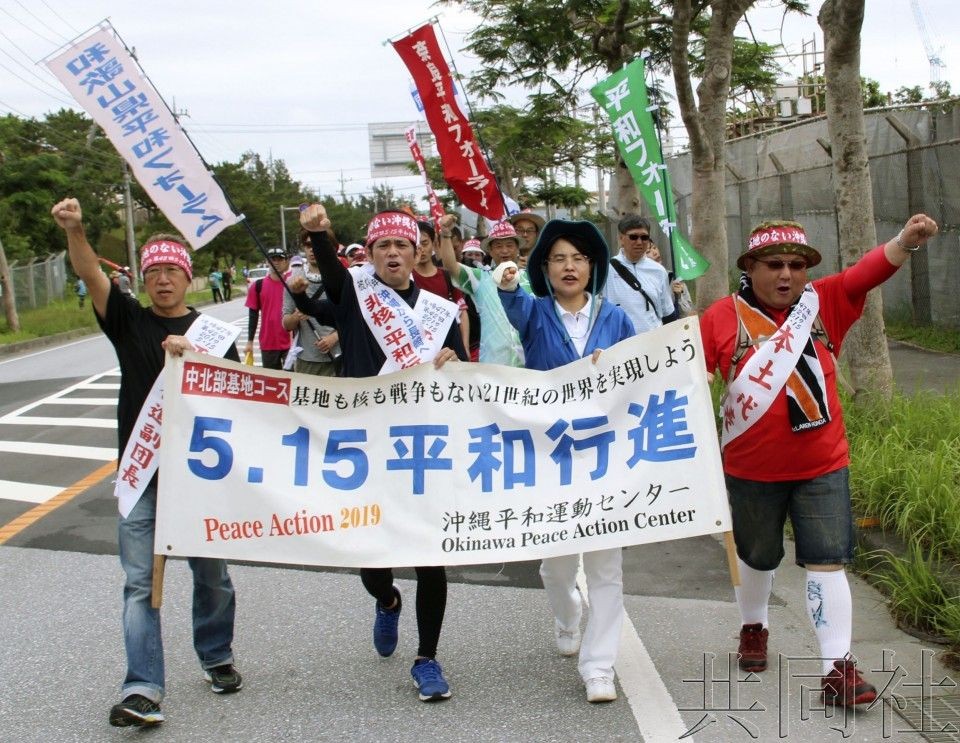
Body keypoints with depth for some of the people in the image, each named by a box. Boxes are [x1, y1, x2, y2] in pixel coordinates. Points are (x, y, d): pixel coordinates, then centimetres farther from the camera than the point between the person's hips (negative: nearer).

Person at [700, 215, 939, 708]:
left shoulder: (825, 301, -2)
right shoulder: (724, 316, -7)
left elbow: (869, 272, -16)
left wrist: (906, 241, -33)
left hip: (821, 465, 0)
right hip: (751, 469, 0)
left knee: (826, 561, -3)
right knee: (756, 557, 20)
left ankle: (837, 666, 2)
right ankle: (753, 627, 46)